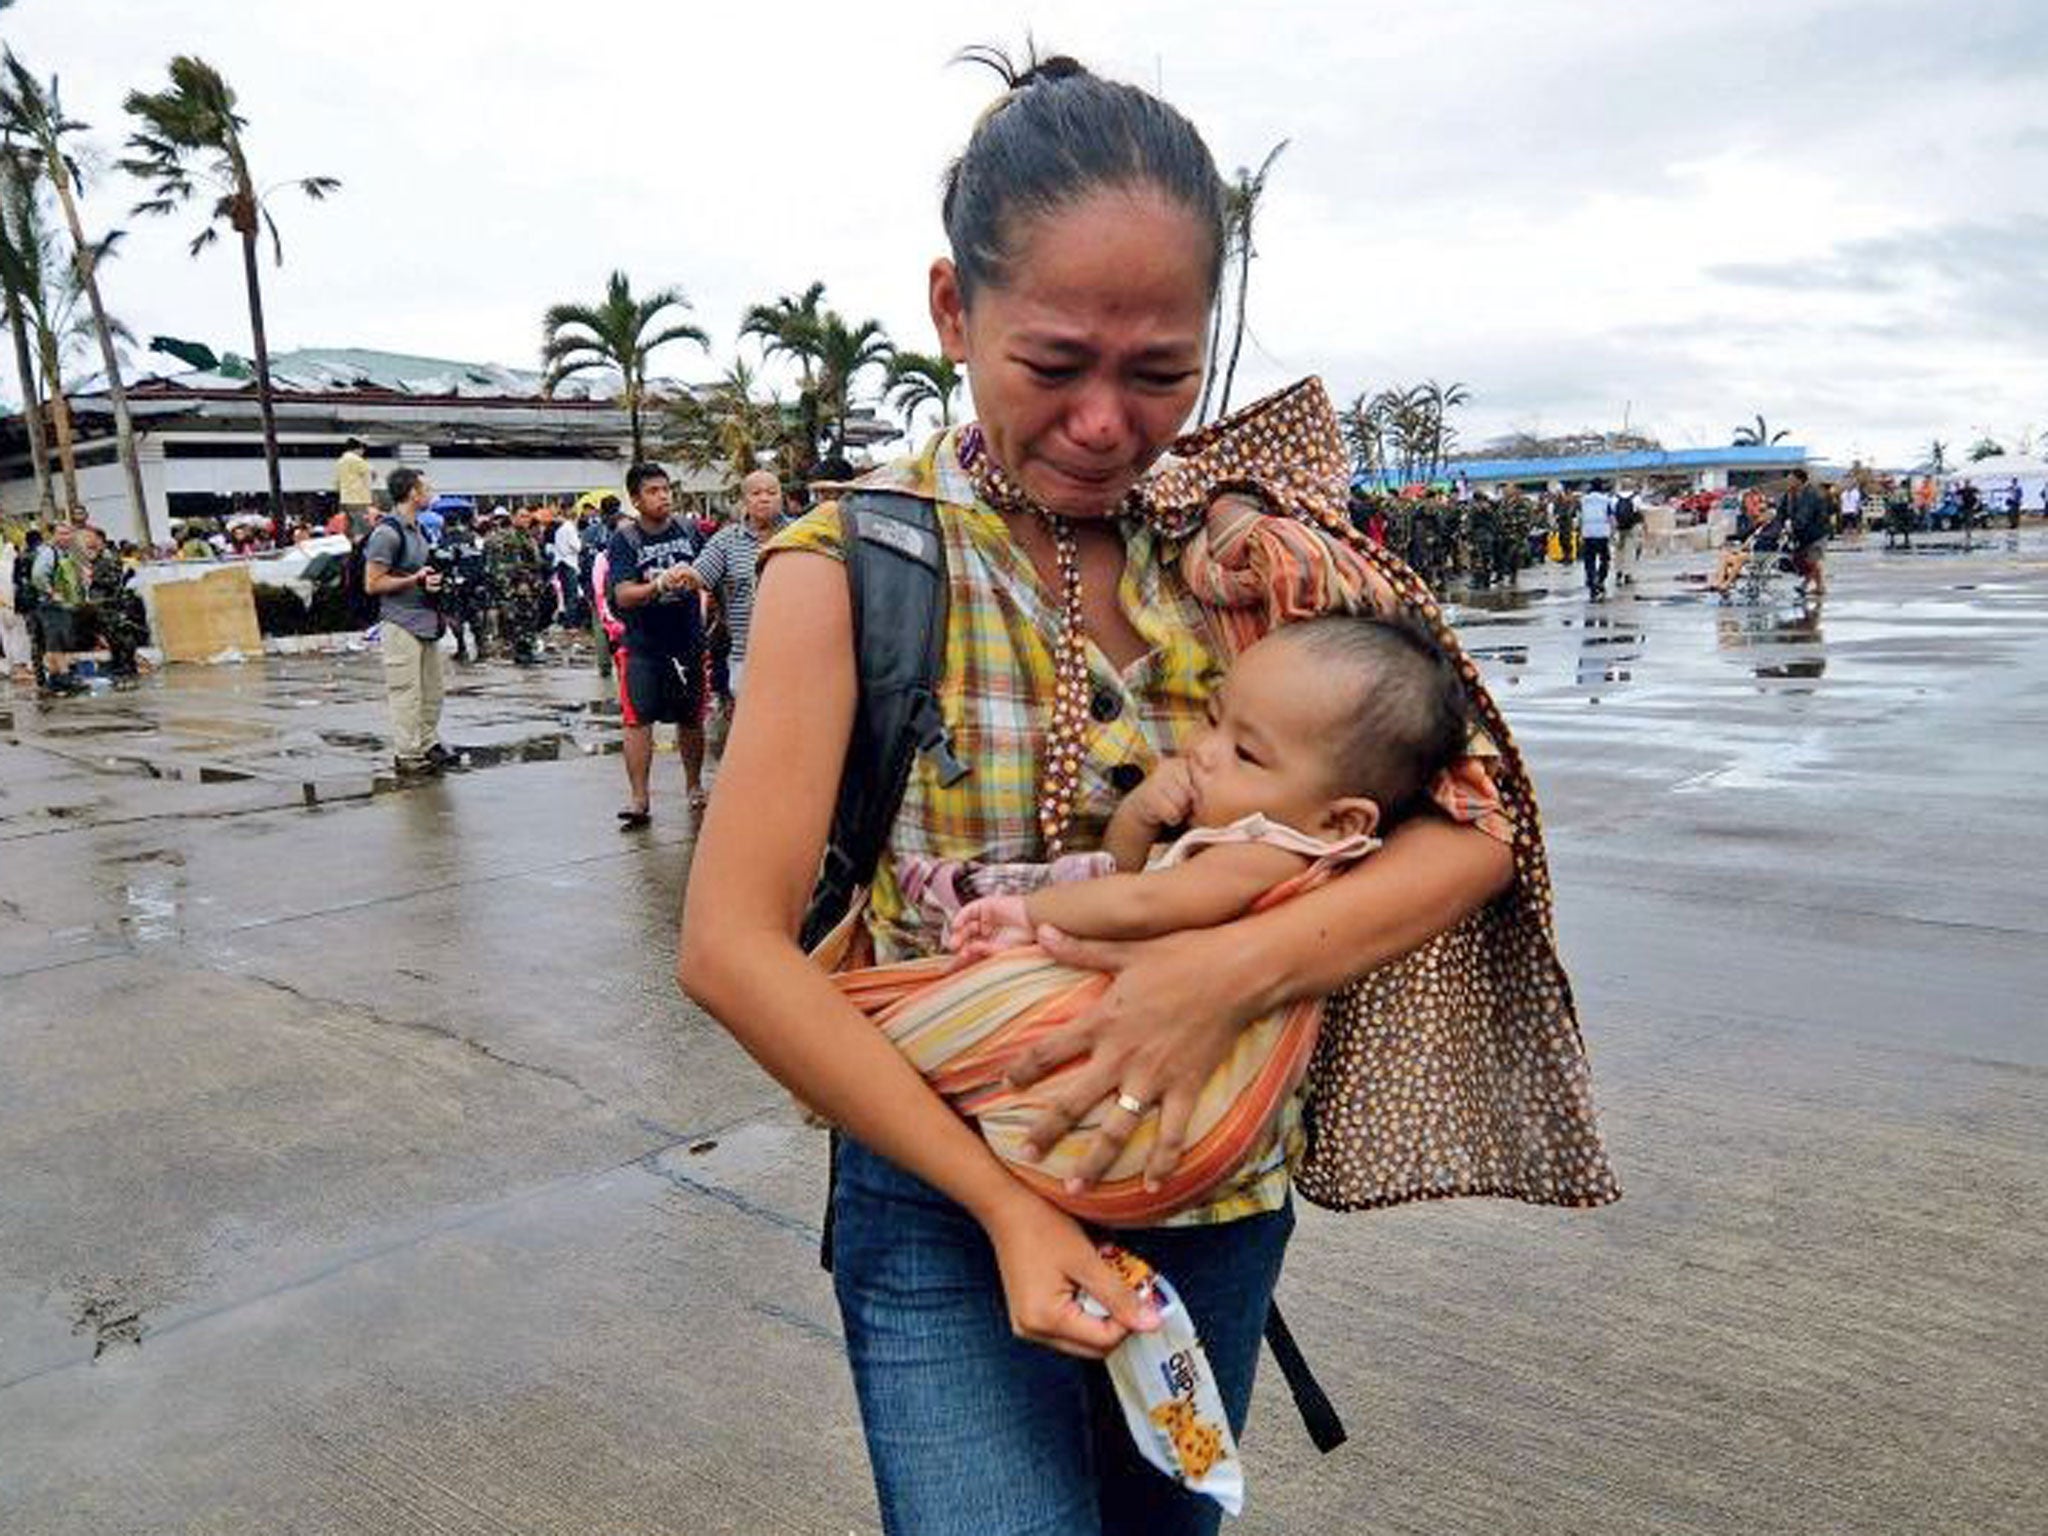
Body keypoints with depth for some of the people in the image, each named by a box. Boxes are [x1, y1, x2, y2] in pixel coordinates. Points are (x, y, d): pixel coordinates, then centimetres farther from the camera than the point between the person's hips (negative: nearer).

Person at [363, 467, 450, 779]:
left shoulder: (417, 529, 14)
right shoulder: (387, 533, -15)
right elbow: (372, 584, -15)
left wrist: (435, 578, 10)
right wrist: (414, 580, -19)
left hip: (425, 621, 9)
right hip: (401, 623, -9)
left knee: (432, 691, 14)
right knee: (406, 693, -4)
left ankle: (428, 745, 25)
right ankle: (407, 756, 3)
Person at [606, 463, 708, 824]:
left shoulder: (687, 530, 3)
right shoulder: (624, 540, -8)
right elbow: (622, 595, -18)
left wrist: (706, 623, 11)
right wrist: (660, 585, -35)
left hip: (687, 641, 3)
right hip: (642, 645, -3)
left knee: (691, 719, 12)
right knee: (638, 720, -6)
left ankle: (694, 787, 29)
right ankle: (638, 799, -1)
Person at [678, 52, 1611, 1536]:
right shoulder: (855, 563, -13)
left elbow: (1475, 831, -9)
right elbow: (734, 946, -17)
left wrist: (1237, 966, -26)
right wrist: (1004, 1201, -20)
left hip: (1221, 1196, 4)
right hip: (950, 1209, -3)